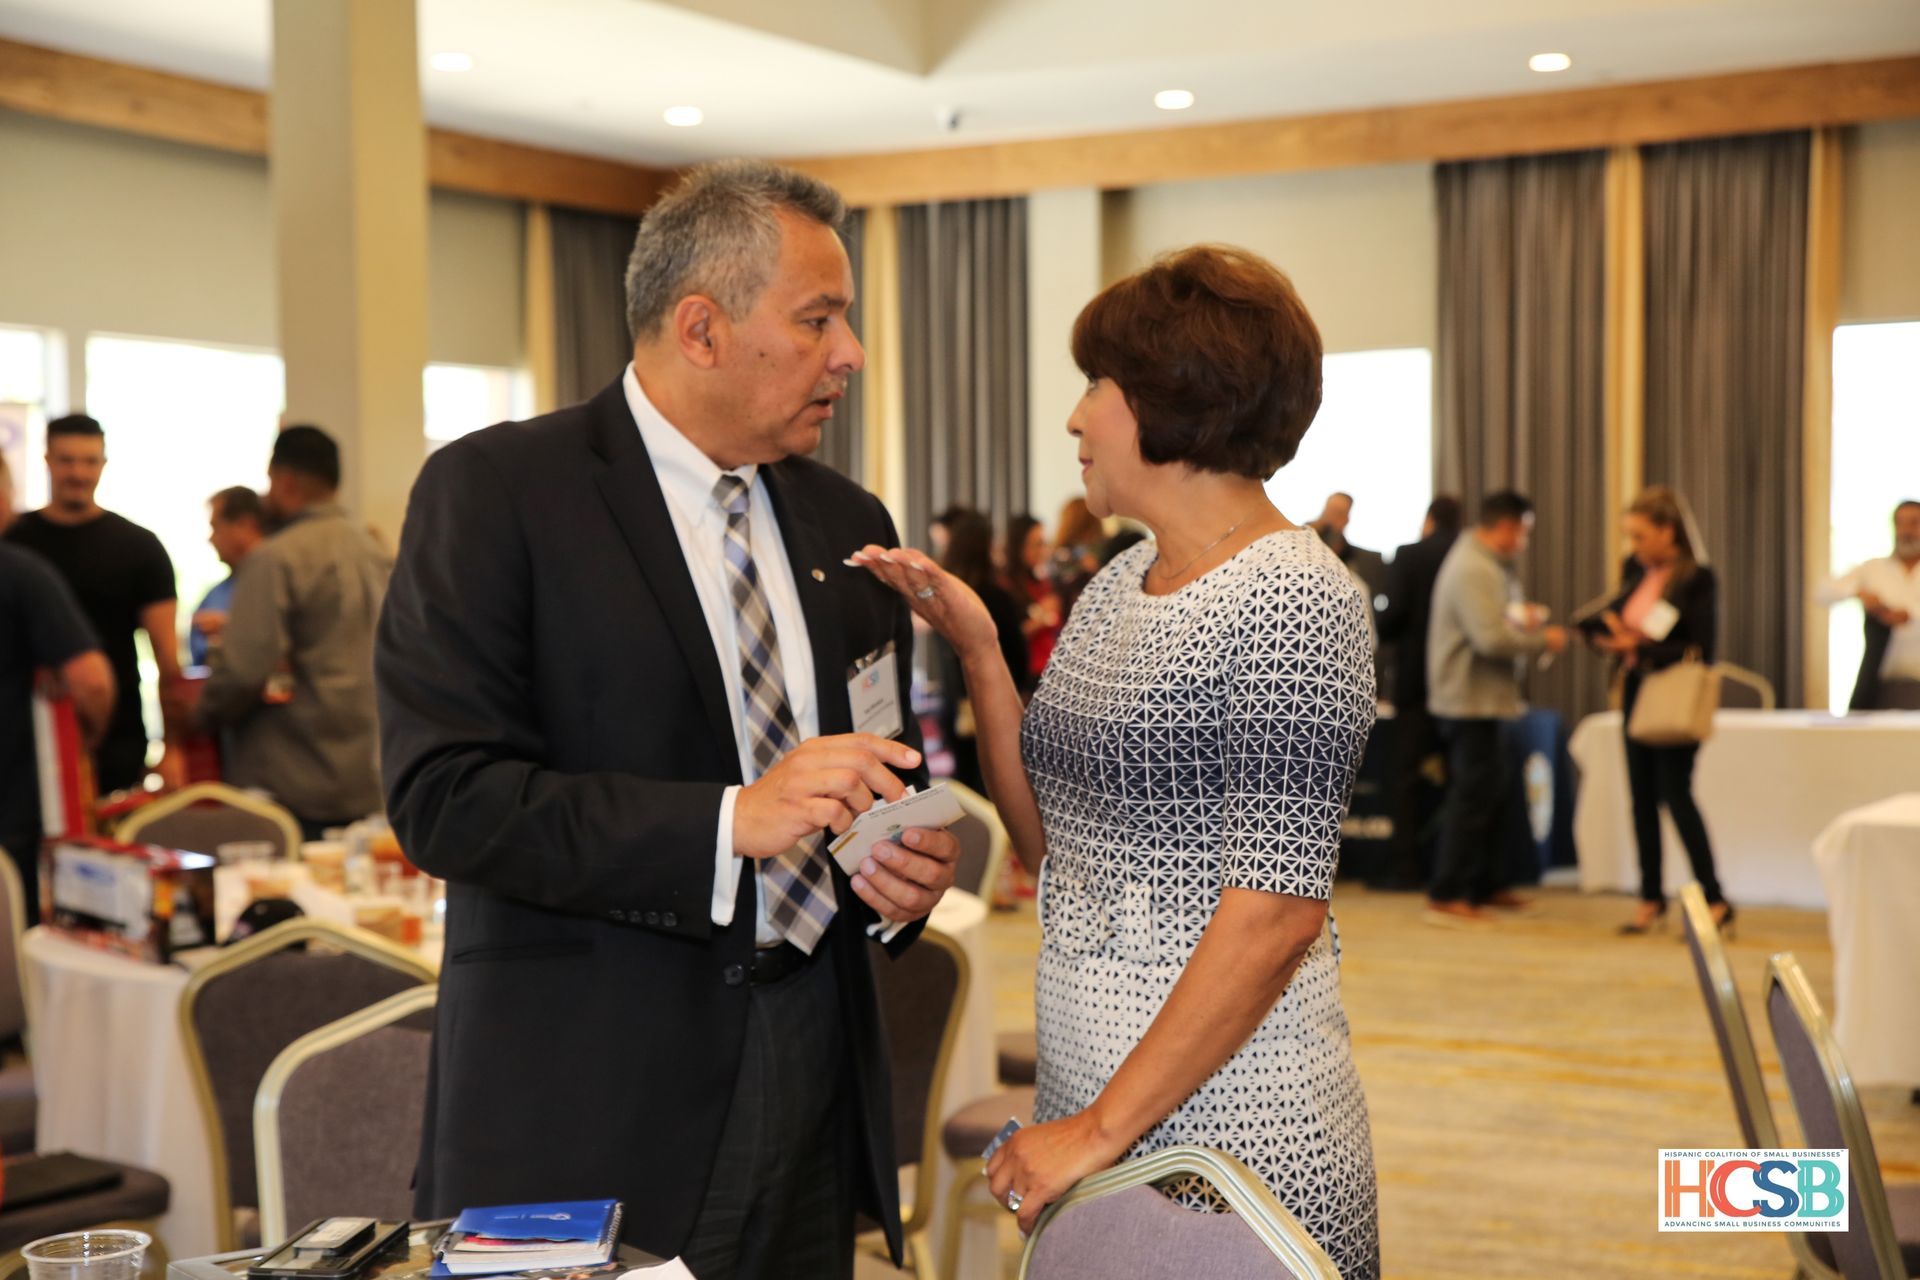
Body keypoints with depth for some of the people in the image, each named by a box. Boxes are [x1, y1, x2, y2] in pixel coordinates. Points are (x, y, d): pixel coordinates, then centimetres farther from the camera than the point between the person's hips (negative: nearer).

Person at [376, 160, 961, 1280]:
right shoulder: (495, 491, -8)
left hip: (811, 1092, 6)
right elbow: (442, 794, -16)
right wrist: (728, 823, -25)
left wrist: (908, 873, -3)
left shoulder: (849, 524, 11)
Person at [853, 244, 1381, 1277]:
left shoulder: (1293, 599, -15)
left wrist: (1106, 1129, -19)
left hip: (1225, 1125, -7)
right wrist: (977, 648, 2)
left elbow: (1278, 913, -20)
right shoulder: (1119, 585, 9)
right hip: (1086, 1099, 7)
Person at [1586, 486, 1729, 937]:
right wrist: (1606, 634, -6)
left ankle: (1715, 900, 1)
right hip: (1637, 692, 7)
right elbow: (1616, 616, 16)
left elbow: (1698, 650, -16)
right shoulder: (1635, 570, 6)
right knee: (1642, 794, 10)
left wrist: (1639, 646, -23)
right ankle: (1651, 896, 21)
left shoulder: (1697, 579, -13)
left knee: (1675, 793, -8)